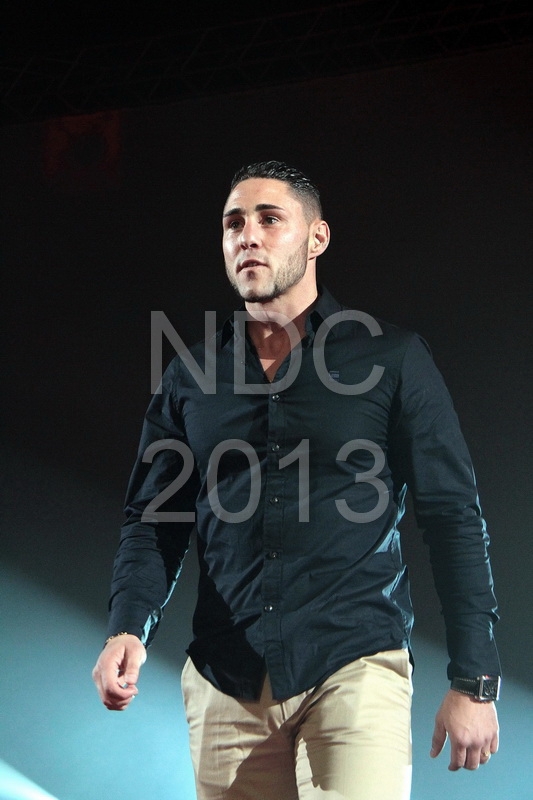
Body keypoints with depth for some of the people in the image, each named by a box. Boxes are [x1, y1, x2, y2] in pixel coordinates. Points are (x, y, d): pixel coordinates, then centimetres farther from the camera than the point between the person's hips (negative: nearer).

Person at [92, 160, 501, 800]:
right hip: (225, 685, 3)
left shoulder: (390, 358, 2)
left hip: (355, 668, -3)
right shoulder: (189, 378, 12)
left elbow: (452, 516, 1)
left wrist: (473, 681, -4)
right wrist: (127, 629, -7)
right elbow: (152, 520, 13)